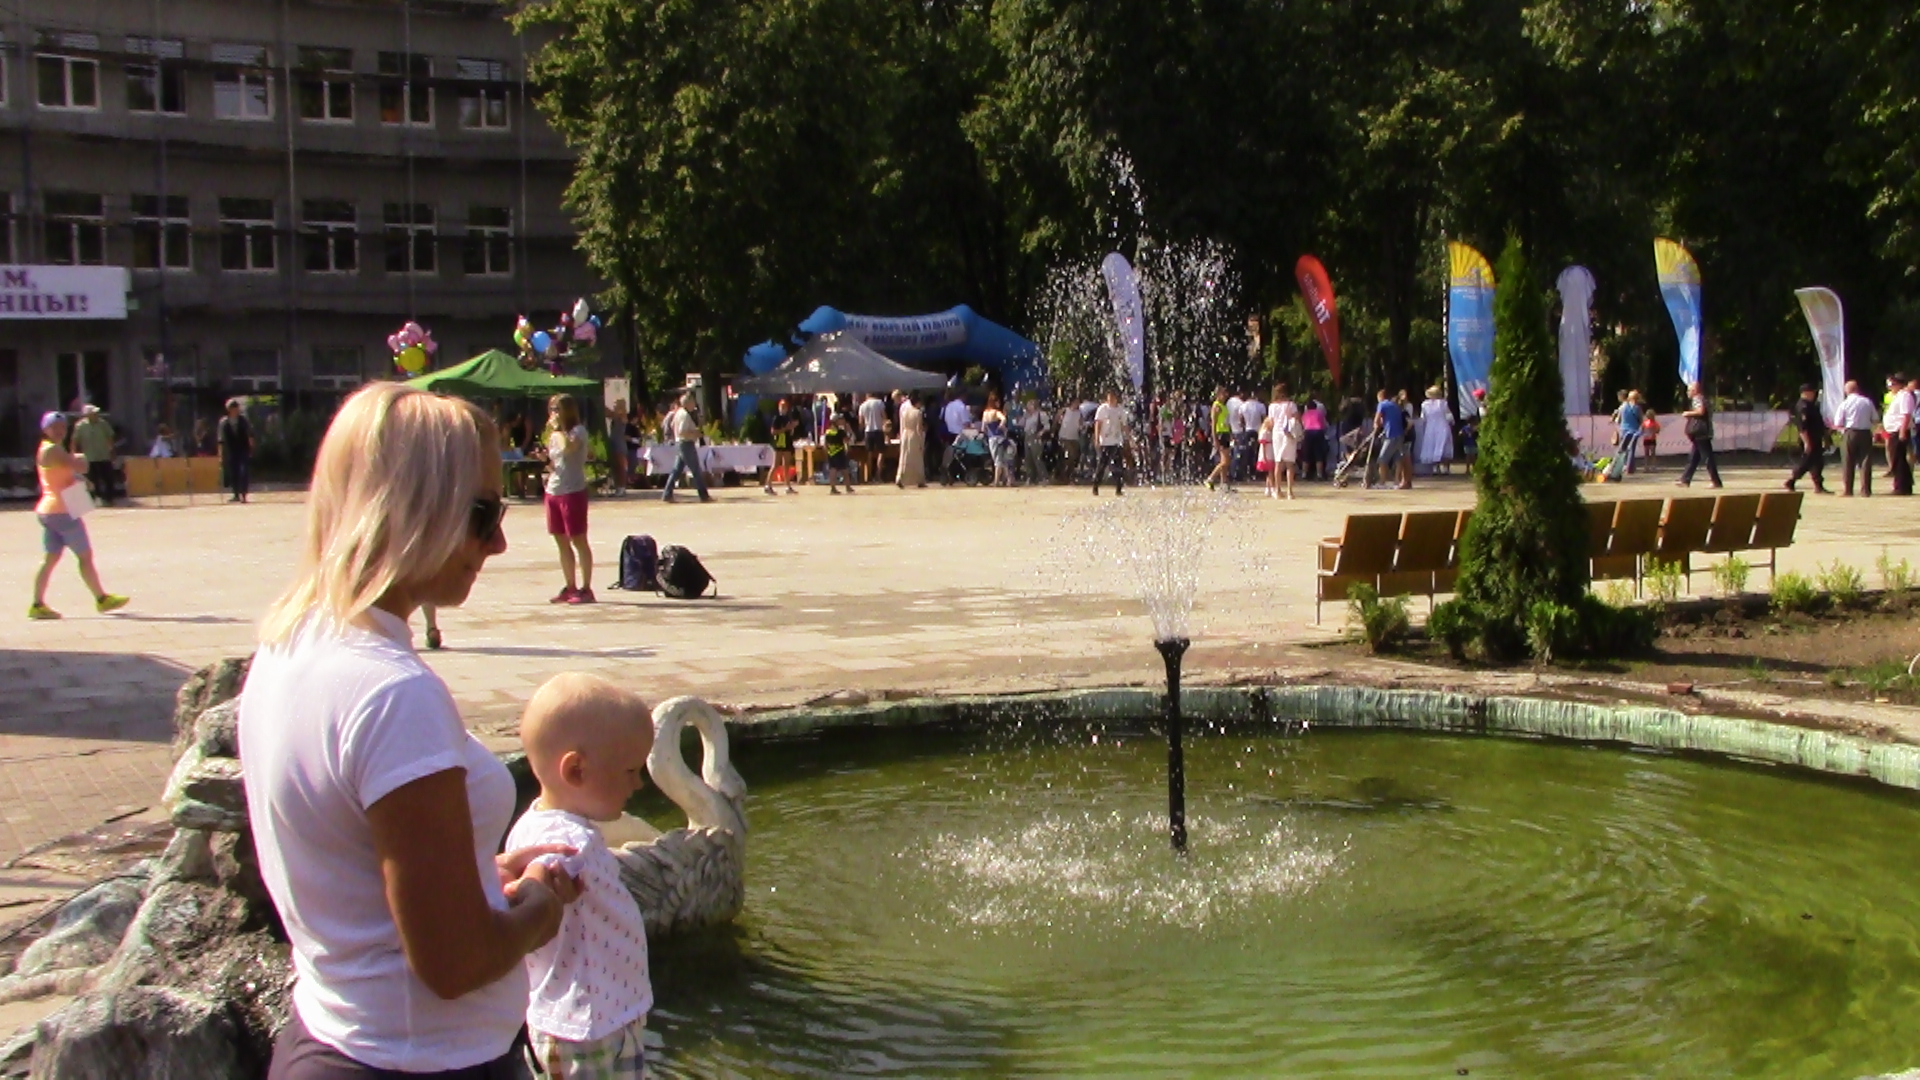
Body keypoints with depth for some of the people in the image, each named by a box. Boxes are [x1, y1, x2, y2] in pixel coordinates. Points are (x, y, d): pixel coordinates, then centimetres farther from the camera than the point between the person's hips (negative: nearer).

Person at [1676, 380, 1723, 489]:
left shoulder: (1698, 399, -11)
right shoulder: (1700, 399, 21)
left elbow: (1701, 411, -28)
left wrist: (1688, 413, -15)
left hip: (1701, 434, -11)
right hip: (1700, 434, 11)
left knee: (1707, 457, -9)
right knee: (1693, 458, 11)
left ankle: (1716, 482, -8)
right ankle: (1685, 480, 14)